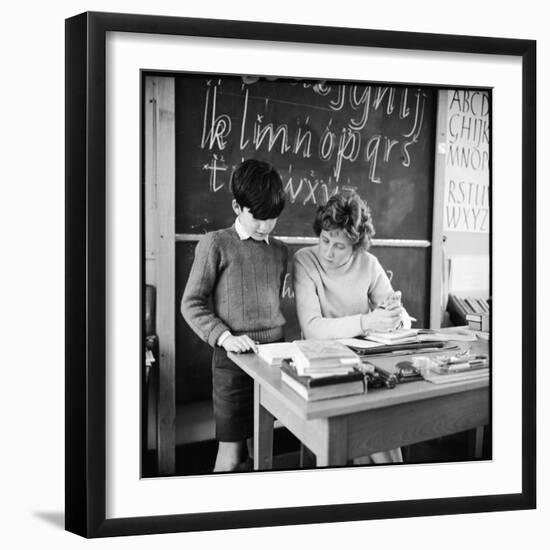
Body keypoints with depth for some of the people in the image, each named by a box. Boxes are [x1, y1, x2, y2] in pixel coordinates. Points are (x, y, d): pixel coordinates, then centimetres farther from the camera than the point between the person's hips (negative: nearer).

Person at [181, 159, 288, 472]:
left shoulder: (280, 251, 11)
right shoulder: (216, 244, -5)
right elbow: (192, 304, -6)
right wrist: (224, 336, -18)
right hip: (233, 359, -5)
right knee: (232, 453, -1)